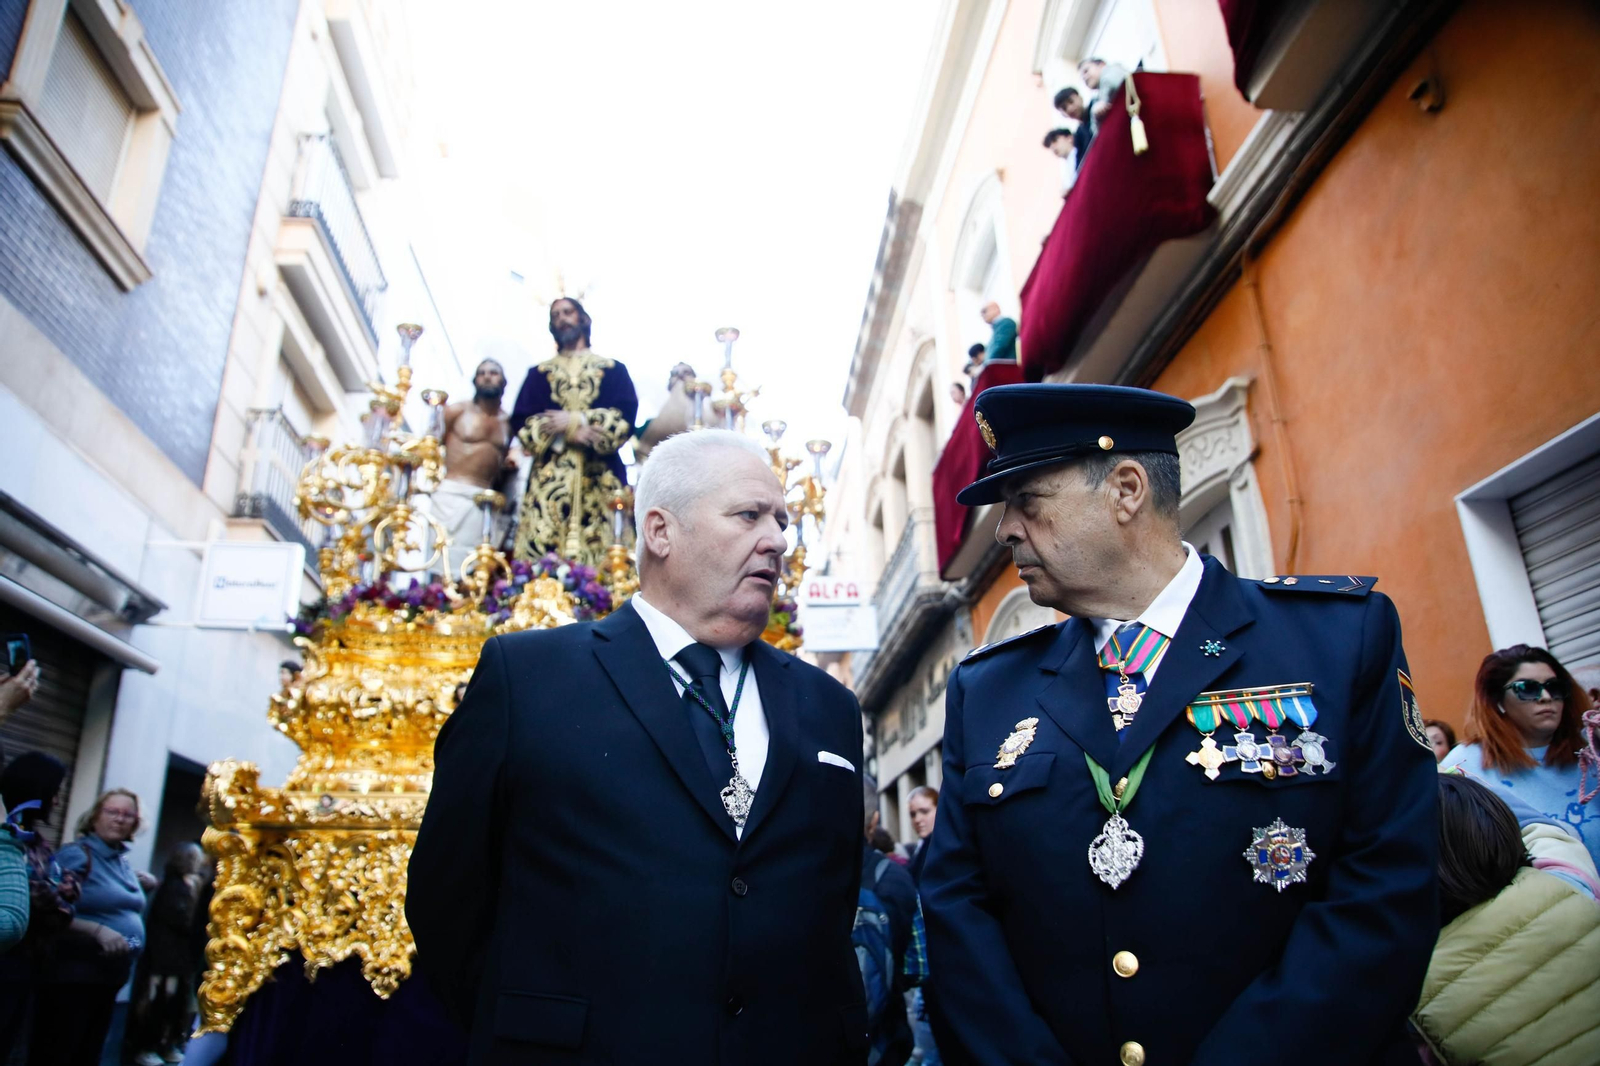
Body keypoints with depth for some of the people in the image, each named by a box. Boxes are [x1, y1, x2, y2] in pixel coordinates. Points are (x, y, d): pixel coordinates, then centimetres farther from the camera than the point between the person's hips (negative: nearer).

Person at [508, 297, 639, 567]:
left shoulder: (613, 369, 17)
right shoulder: (539, 373, 21)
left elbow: (626, 417, 0)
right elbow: (520, 423, 7)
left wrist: (573, 420, -8)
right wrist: (567, 433, -9)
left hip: (600, 480, -1)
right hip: (549, 479, 1)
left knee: (601, 563, -10)